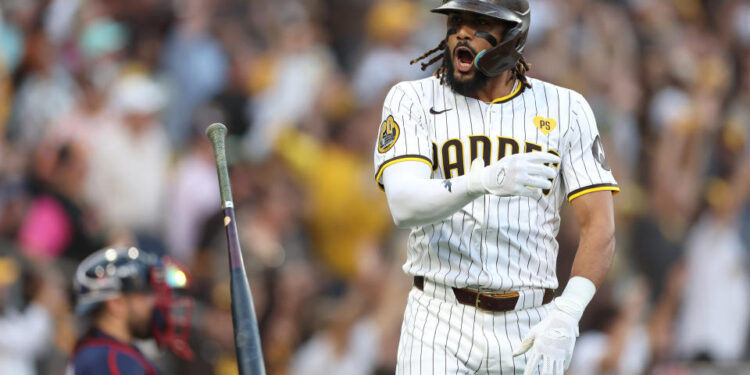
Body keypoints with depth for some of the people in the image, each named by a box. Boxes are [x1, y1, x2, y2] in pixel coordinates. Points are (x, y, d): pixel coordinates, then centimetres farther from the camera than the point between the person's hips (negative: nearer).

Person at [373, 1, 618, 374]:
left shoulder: (564, 109, 5)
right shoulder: (413, 101, 3)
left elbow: (599, 227, -1)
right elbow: (404, 205, -15)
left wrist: (565, 316, -18)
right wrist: (484, 181, -34)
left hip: (530, 330, 1)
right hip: (441, 325, -1)